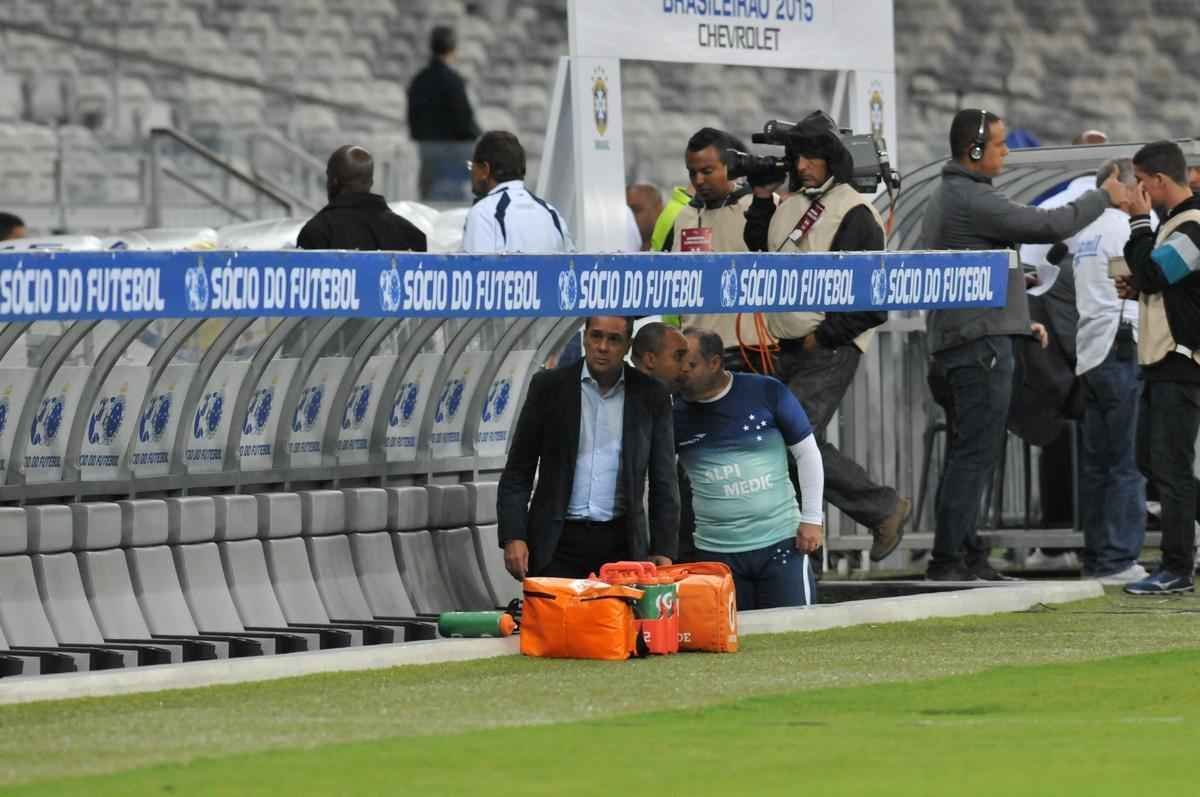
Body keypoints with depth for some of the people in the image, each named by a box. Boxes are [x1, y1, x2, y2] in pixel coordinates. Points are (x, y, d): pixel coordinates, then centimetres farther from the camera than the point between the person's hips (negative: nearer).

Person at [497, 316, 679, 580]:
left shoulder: (651, 396, 5)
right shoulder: (549, 387, 3)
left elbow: (663, 481, 8)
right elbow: (518, 471, 4)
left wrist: (663, 551, 0)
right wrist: (513, 537, -6)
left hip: (620, 545, 1)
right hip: (557, 544, -1)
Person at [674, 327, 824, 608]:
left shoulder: (766, 393, -3)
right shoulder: (677, 414, 2)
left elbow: (807, 453, 4)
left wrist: (812, 519, -1)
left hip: (781, 542, -2)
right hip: (716, 551, 2)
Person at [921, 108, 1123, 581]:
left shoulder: (944, 199, 19)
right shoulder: (972, 200, -15)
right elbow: (1048, 226, -17)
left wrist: (1020, 322, 24)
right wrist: (1104, 197, -3)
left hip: (954, 342, 11)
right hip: (980, 344, -11)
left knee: (967, 454, 12)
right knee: (976, 453, -10)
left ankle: (964, 552, 14)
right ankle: (948, 557, -12)